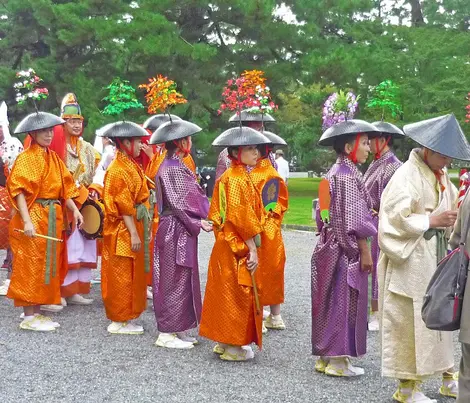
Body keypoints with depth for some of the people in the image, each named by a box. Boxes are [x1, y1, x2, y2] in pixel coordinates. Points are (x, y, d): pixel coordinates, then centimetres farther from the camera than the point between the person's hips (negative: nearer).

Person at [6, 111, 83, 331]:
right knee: (31, 267, -4)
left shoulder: (54, 158, 14)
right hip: (33, 217, -8)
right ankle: (29, 317, 2)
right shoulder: (26, 158, -8)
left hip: (52, 217, 8)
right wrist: (27, 221, -25)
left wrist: (74, 210, -1)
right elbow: (19, 191, -16)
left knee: (46, 265, 11)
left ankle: (36, 313, 19)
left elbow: (64, 188, 13)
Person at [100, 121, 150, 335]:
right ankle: (120, 321, 6)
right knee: (122, 275, -2)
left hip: (133, 226, 10)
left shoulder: (130, 166, 13)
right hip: (123, 229, -10)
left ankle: (124, 316, 23)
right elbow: (123, 206, -20)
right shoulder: (118, 170, -16)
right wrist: (133, 233, -21)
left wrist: (141, 230, 15)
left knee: (131, 274, 14)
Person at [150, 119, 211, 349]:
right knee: (174, 280, -3)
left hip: (183, 230, 10)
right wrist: (198, 222, -19)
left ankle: (178, 330, 21)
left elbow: (191, 197, 14)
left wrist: (203, 217, 6)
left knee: (182, 279, 13)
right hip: (175, 230, -10)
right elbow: (178, 203, -19)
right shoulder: (171, 169, -14)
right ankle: (167, 333, 4)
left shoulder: (177, 166, 15)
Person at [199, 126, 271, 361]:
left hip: (226, 244, 10)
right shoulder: (239, 179, -17)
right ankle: (234, 346, 8)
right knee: (237, 295, -1)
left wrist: (221, 233, 17)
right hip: (239, 247, -10)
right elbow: (242, 218, -21)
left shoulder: (227, 177, 12)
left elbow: (216, 213, 15)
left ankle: (224, 341, 24)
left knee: (226, 293, 15)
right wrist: (252, 250, -18)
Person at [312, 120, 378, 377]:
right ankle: (338, 359, 6)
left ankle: (326, 356, 21)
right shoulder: (348, 175, -16)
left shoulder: (335, 173, 13)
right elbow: (353, 220, -18)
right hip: (345, 249, -9)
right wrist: (365, 251, -14)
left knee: (330, 302, 13)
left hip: (330, 245, 9)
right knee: (343, 302, -1)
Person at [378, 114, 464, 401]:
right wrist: (432, 220, -20)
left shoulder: (441, 175, 9)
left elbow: (452, 207, 16)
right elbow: (394, 218, -21)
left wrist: (457, 215, -5)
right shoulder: (407, 176, -15)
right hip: (411, 262, -8)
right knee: (409, 322, 1)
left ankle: (446, 377, 25)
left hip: (436, 259, 8)